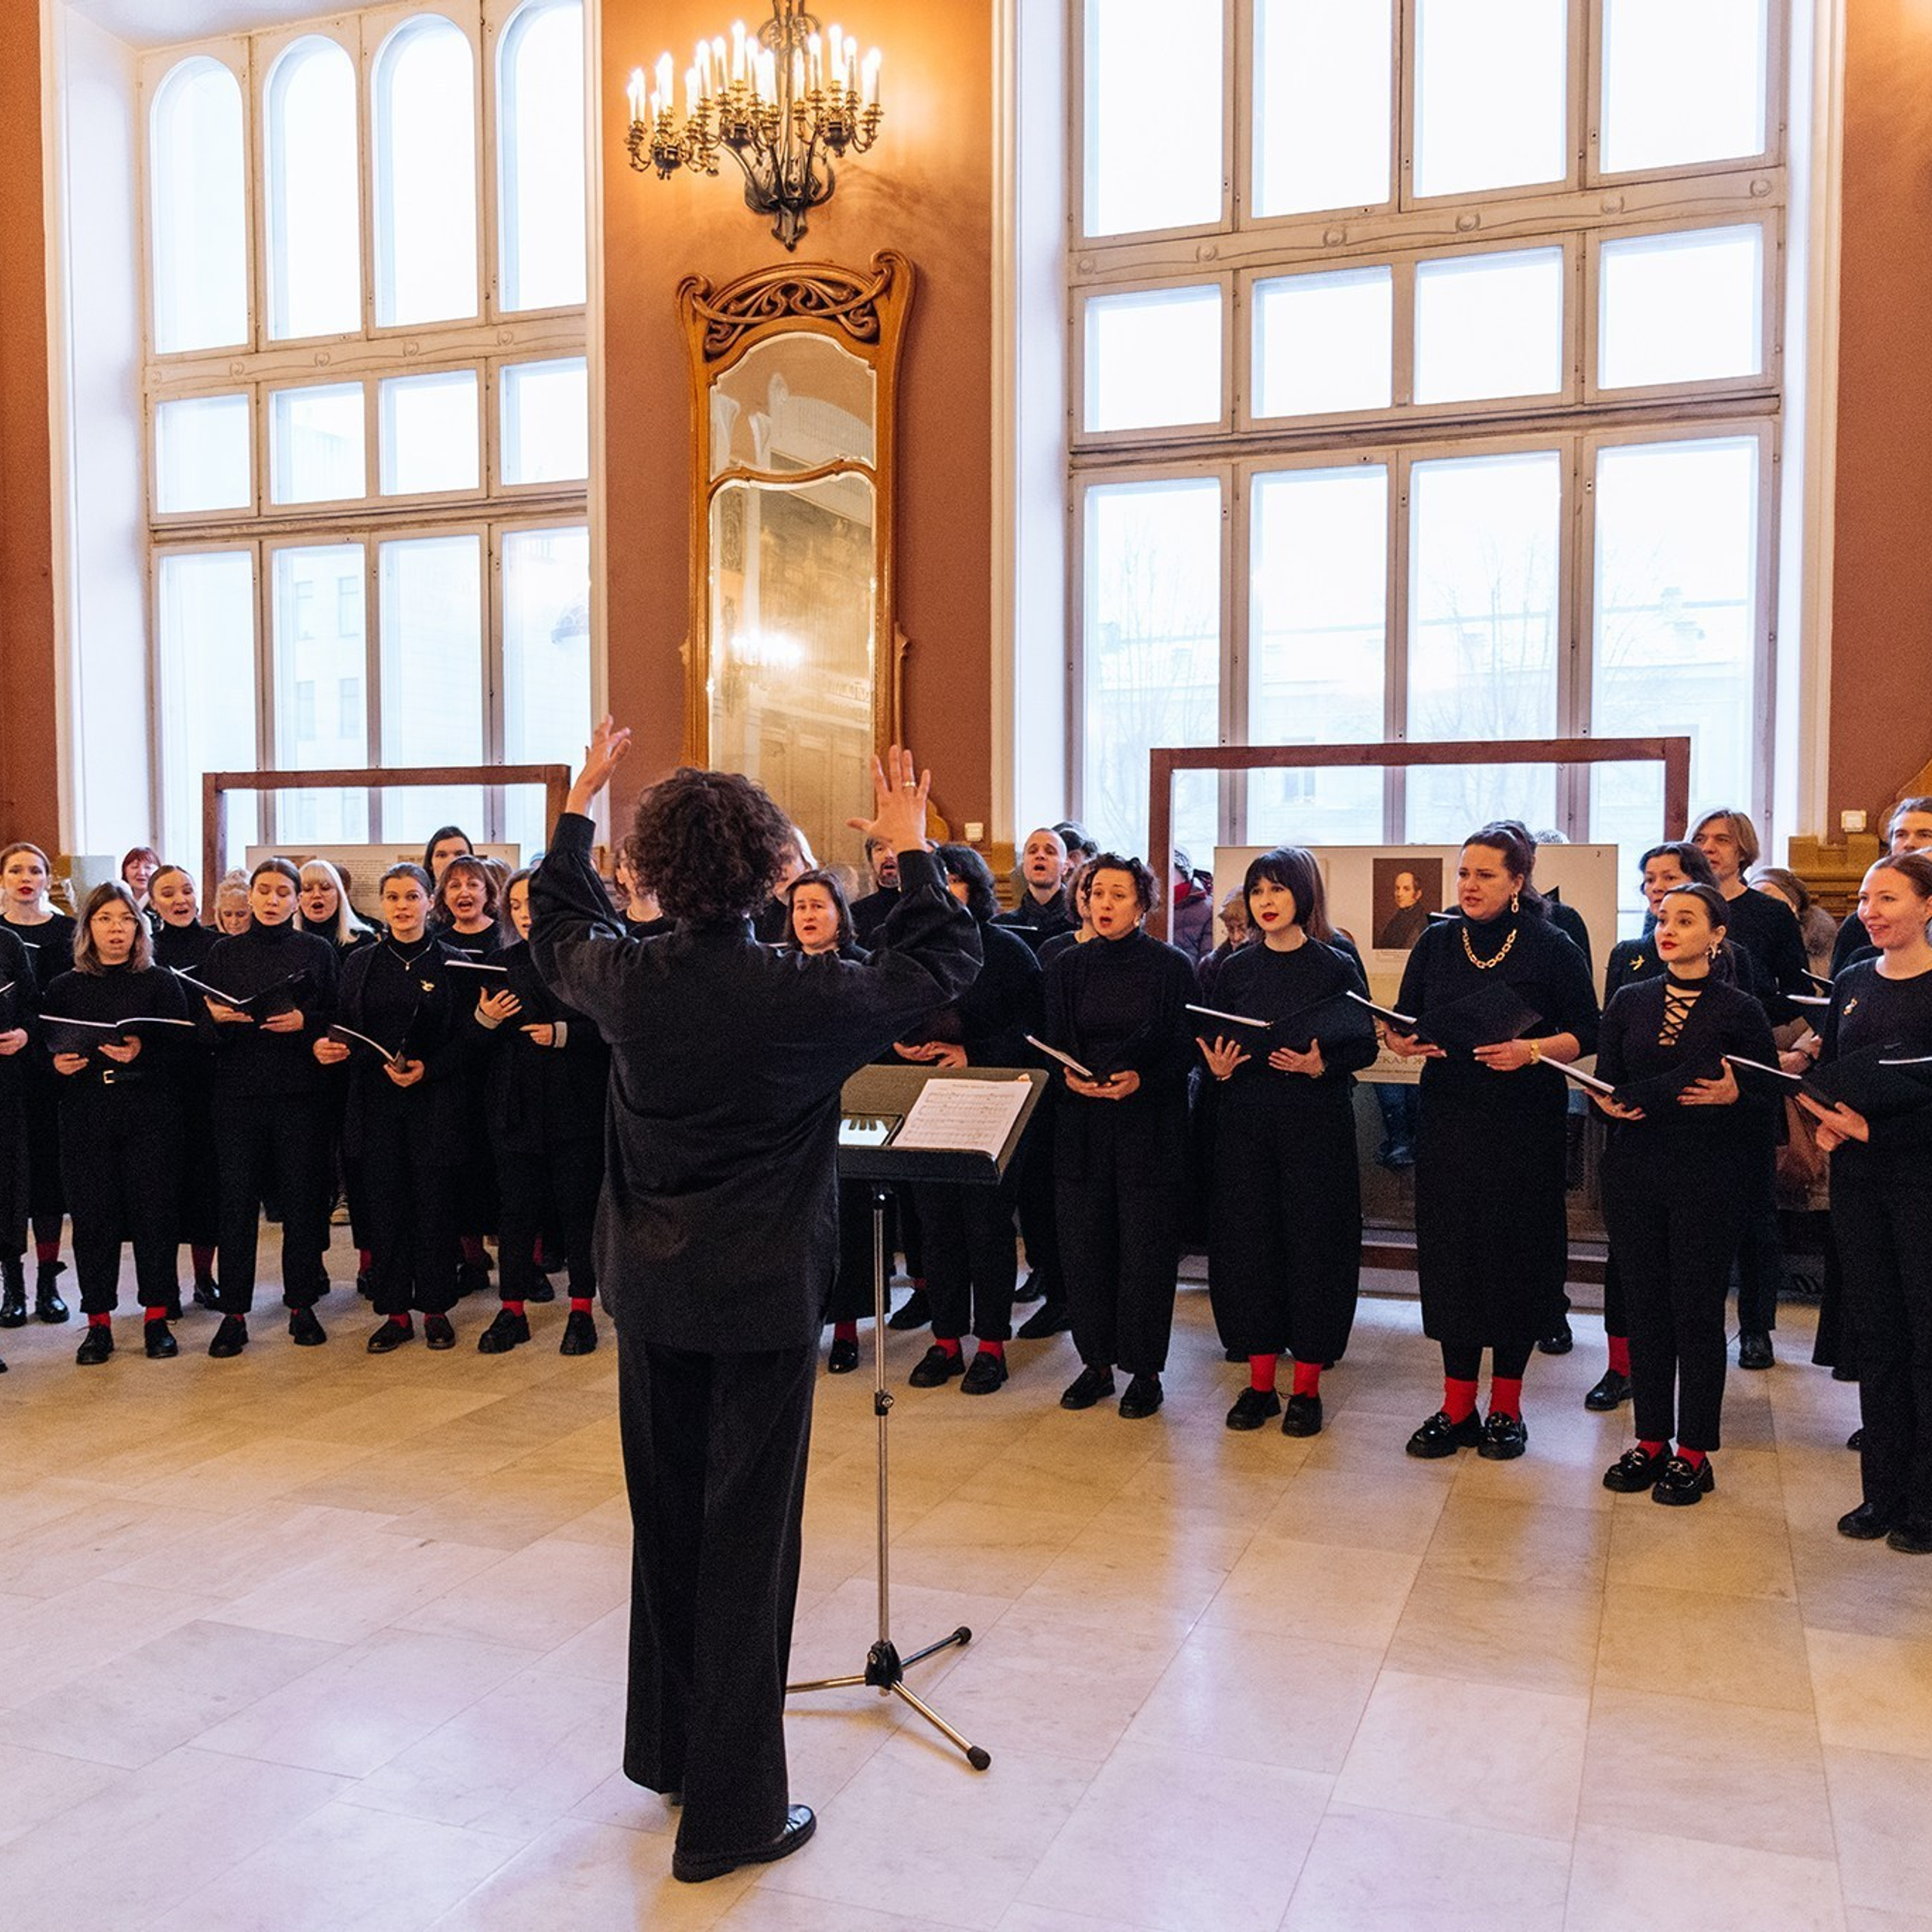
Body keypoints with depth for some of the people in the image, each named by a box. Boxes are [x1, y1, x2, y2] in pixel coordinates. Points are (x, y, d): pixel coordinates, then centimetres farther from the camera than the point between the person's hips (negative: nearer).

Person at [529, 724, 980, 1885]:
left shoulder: (625, 978, -7)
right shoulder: (803, 995, -19)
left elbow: (558, 928, 17)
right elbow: (947, 961, -5)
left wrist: (581, 801, 24)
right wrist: (912, 847, 7)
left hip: (652, 1289, 5)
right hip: (762, 1298, -5)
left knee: (666, 1520, 20)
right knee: (748, 1540, 5)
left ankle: (665, 1748, 38)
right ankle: (732, 1810, 16)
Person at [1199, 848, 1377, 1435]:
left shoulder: (1337, 967, -2)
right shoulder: (1235, 970, 7)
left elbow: (1365, 1046, -2)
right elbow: (1215, 1044, 12)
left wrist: (1319, 1065, -18)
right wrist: (1218, 1067, -9)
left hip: (1317, 1123, -3)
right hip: (1245, 1122, 3)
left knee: (1313, 1245, 0)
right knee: (1247, 1243, 4)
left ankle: (1307, 1388, 13)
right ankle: (1260, 1382, 16)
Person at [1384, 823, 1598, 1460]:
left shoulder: (1552, 948, -2)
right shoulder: (1436, 942, 7)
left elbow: (1585, 1034, -3)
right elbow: (1401, 1027, 8)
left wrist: (1531, 1051, -20)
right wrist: (1406, 1041, -14)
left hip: (1525, 1125, -3)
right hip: (1448, 1120, 3)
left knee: (1516, 1255, 3)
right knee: (1449, 1252, 3)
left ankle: (1506, 1407, 17)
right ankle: (1457, 1407, 14)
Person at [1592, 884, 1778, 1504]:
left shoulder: (1740, 1010, -2)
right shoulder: (1629, 1001, 7)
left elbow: (1771, 1093, -1)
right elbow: (1604, 1080, 8)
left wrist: (1734, 1093, -21)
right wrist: (1607, 1102, -13)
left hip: (1709, 1179, -3)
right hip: (1635, 1175, 3)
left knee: (1698, 1312, 3)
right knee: (1646, 1308, 9)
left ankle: (1693, 1452, 14)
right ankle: (1651, 1439, 21)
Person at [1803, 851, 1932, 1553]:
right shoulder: (1852, 983, 9)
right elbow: (1825, 1072, 13)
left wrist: (1872, 1128, -19)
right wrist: (1824, 1119, -6)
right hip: (1858, 1179, 5)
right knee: (1875, 1333, 11)